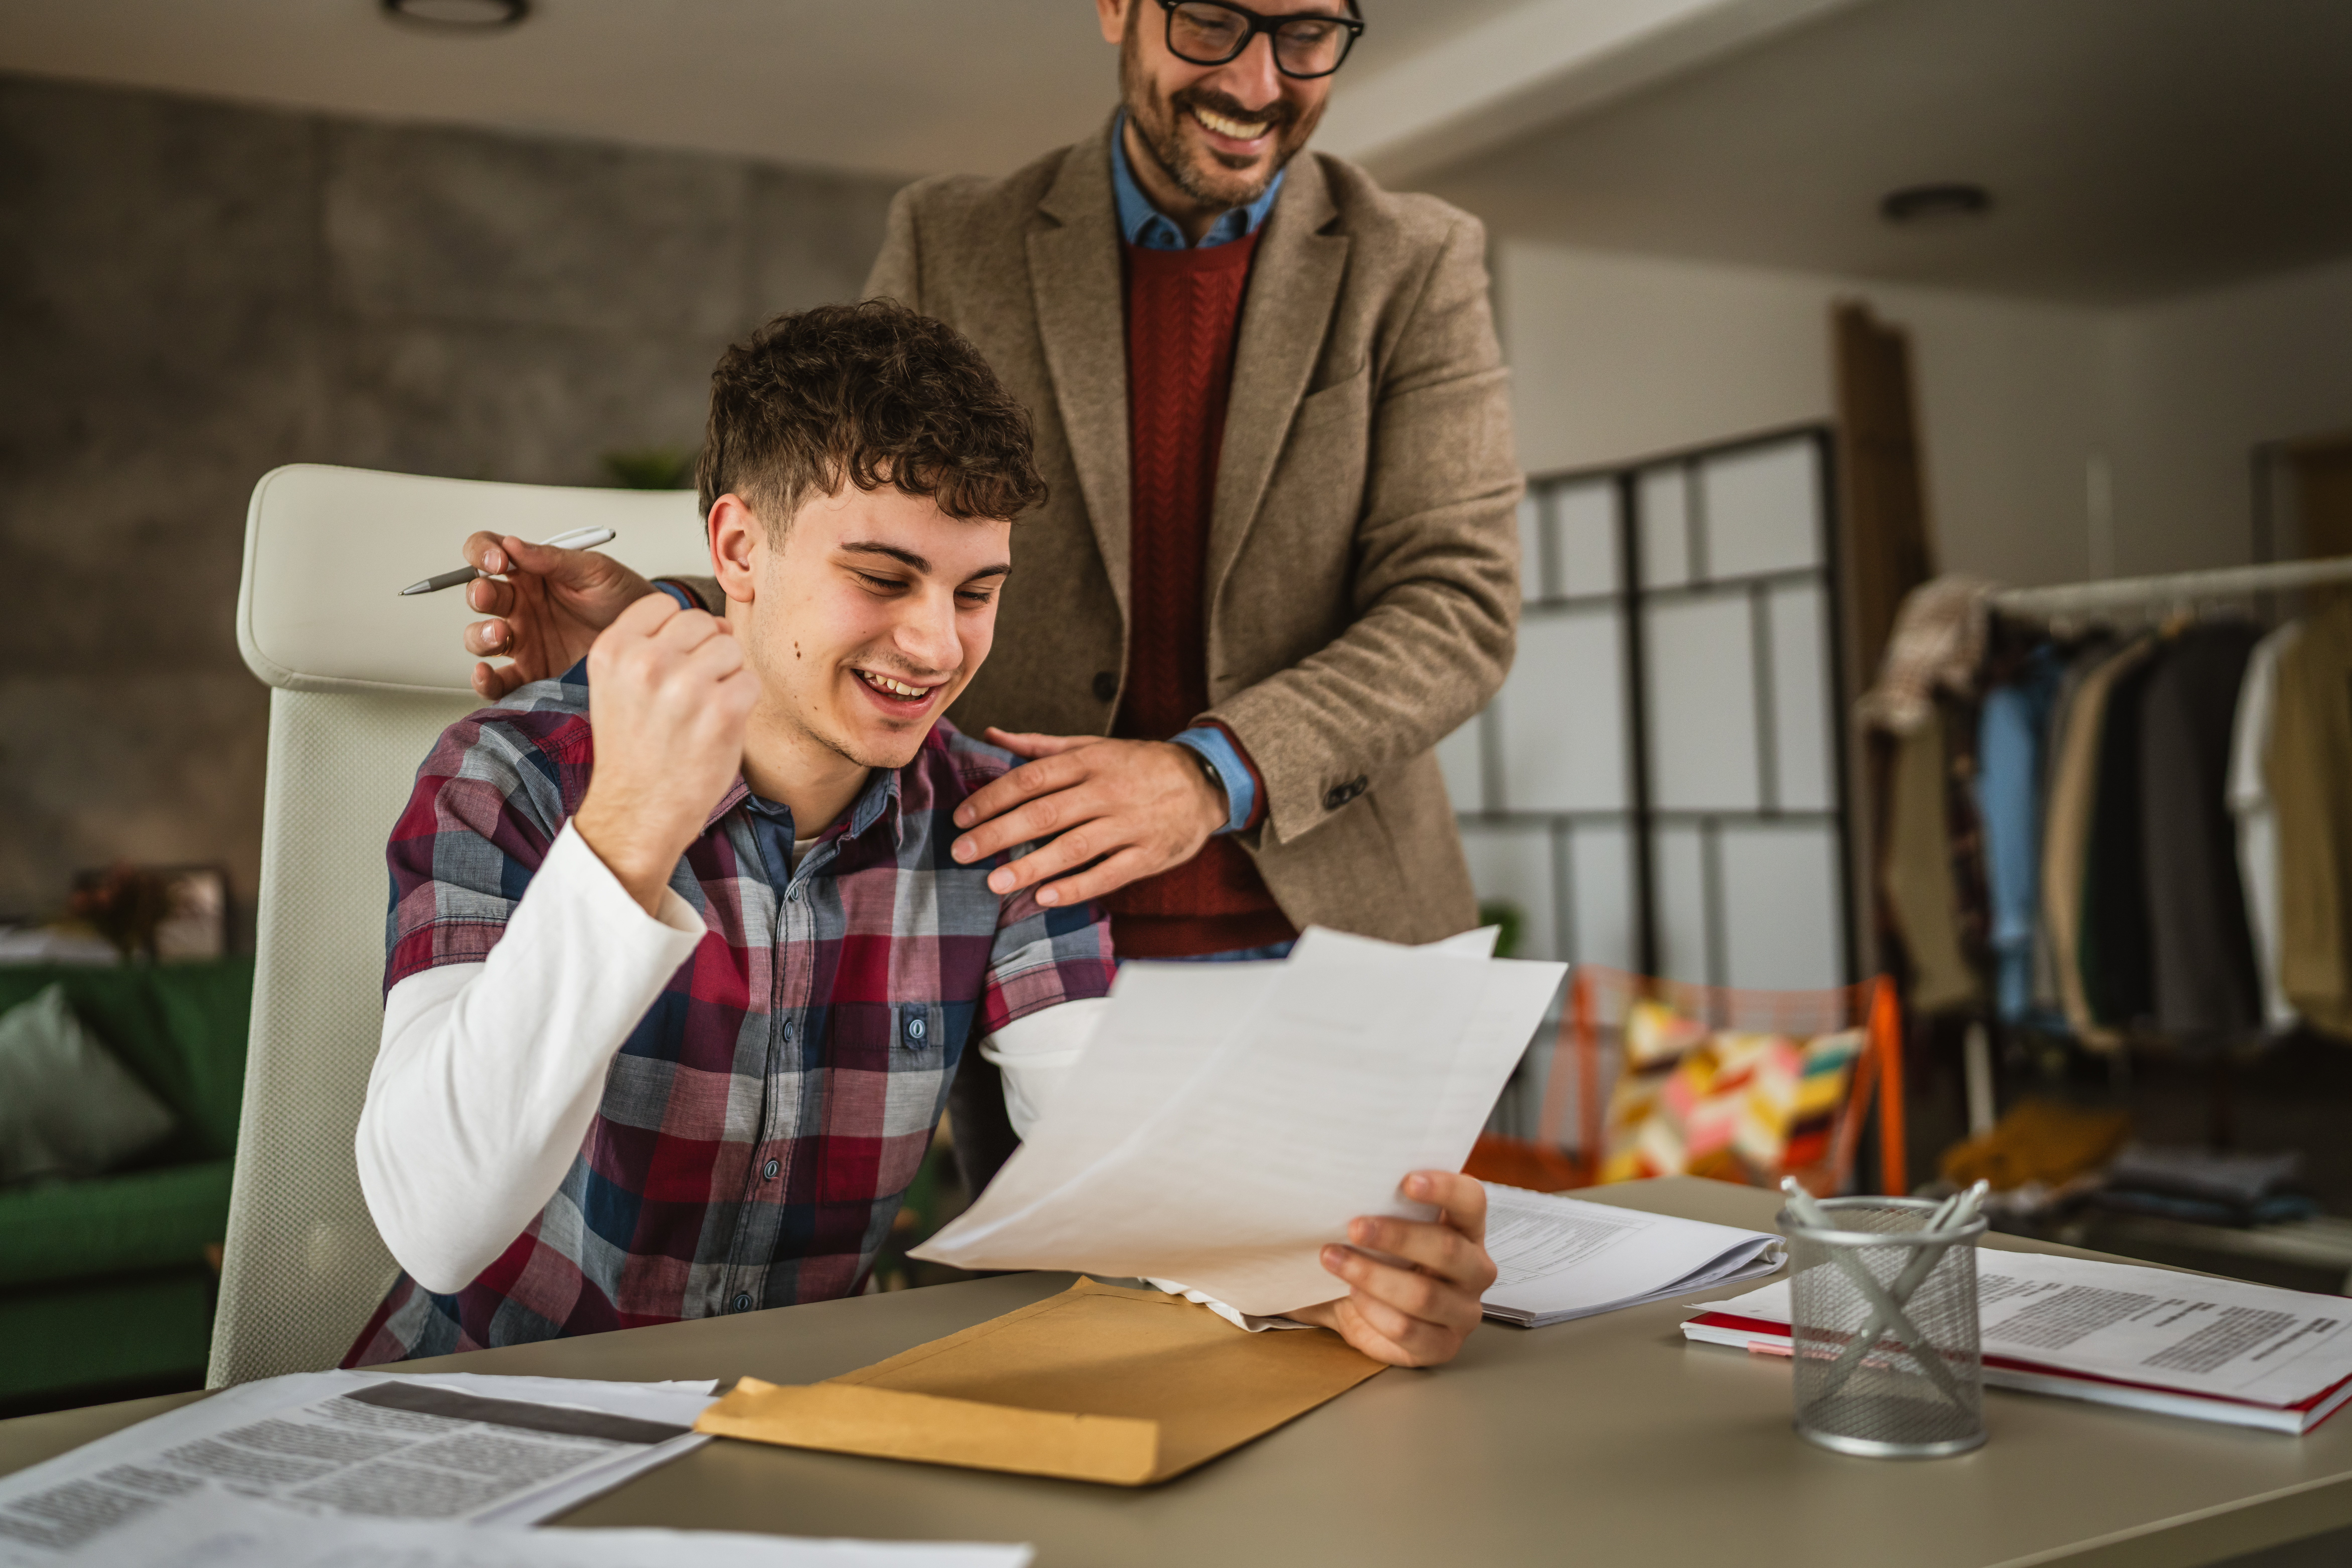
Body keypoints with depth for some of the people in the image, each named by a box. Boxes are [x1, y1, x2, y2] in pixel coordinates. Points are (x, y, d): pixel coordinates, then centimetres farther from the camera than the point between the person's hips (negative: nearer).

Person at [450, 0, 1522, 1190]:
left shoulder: (1417, 266, 2)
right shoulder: (948, 244, 5)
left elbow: (1459, 603, -7)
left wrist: (1213, 775, -24)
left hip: (1328, 948, 0)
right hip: (1032, 954, 1)